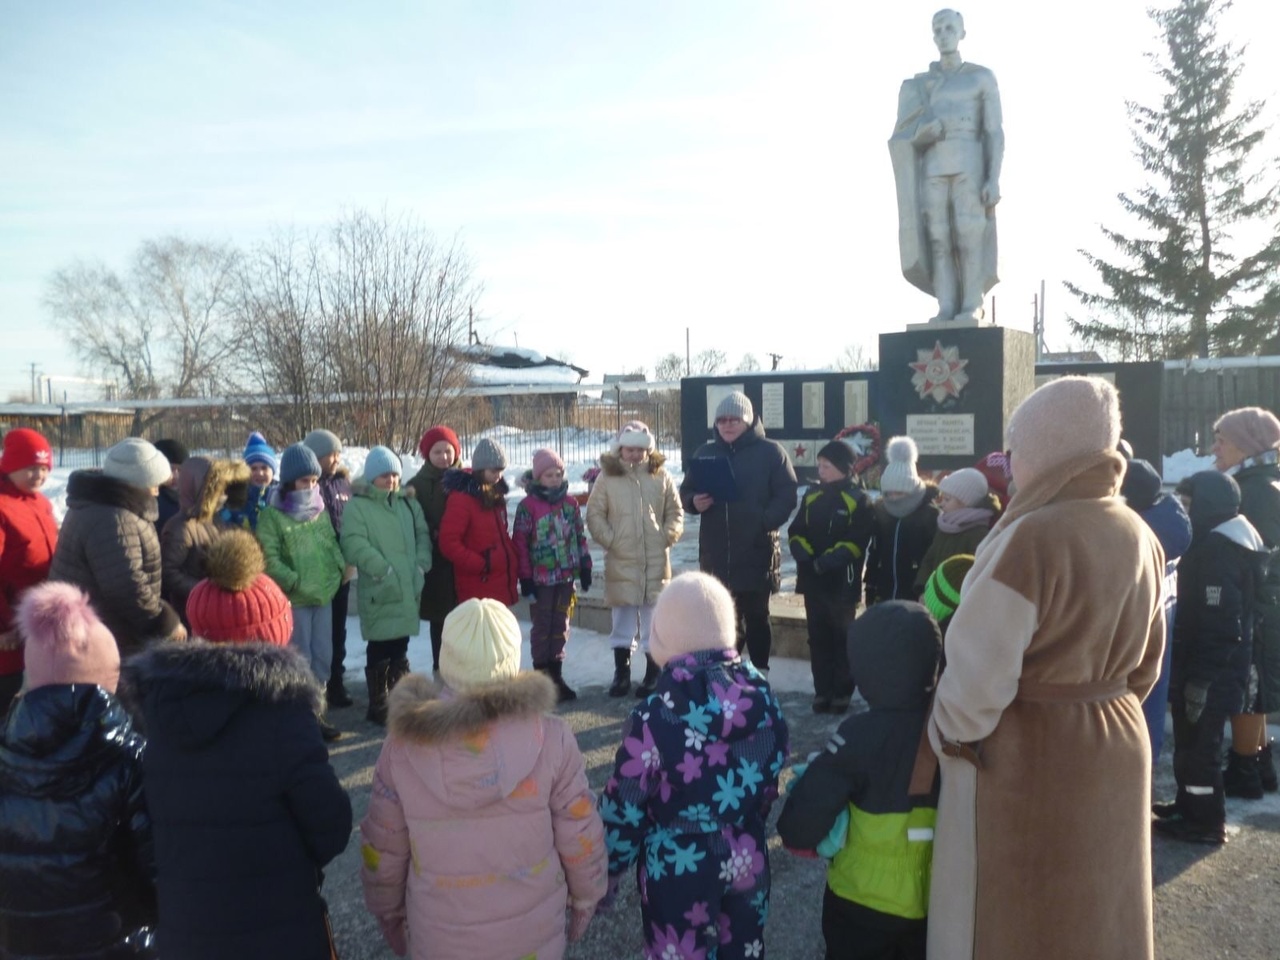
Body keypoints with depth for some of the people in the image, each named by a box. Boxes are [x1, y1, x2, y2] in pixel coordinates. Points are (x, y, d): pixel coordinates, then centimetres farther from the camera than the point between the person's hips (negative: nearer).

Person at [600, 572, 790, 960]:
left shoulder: (655, 718, -22)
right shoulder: (763, 696, -7)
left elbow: (625, 808, -14)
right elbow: (773, 778, 5)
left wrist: (609, 869, 2)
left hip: (680, 869, -4)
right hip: (747, 860, 5)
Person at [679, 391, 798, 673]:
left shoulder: (770, 451, -1)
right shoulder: (705, 452, 11)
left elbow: (787, 496, -6)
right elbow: (685, 493, 14)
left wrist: (764, 522, -20)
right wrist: (694, 502, -9)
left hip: (756, 551, -3)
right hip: (715, 552, 4)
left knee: (756, 616, 8)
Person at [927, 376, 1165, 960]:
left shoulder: (1031, 538, -24)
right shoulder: (1139, 536, 0)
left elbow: (979, 672, -22)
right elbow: (1146, 662, 11)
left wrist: (946, 740, -5)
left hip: (1025, 754, -7)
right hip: (1116, 743, 7)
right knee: (1099, 907, 23)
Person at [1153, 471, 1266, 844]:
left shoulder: (1218, 548, -21)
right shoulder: (1226, 540, 12)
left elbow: (1219, 623, -25)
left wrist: (1201, 678, -22)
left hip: (1210, 672, -10)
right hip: (1213, 668, 10)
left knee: (1199, 746, 1)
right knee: (1191, 741, 19)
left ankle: (1207, 821, 11)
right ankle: (1190, 805, 31)